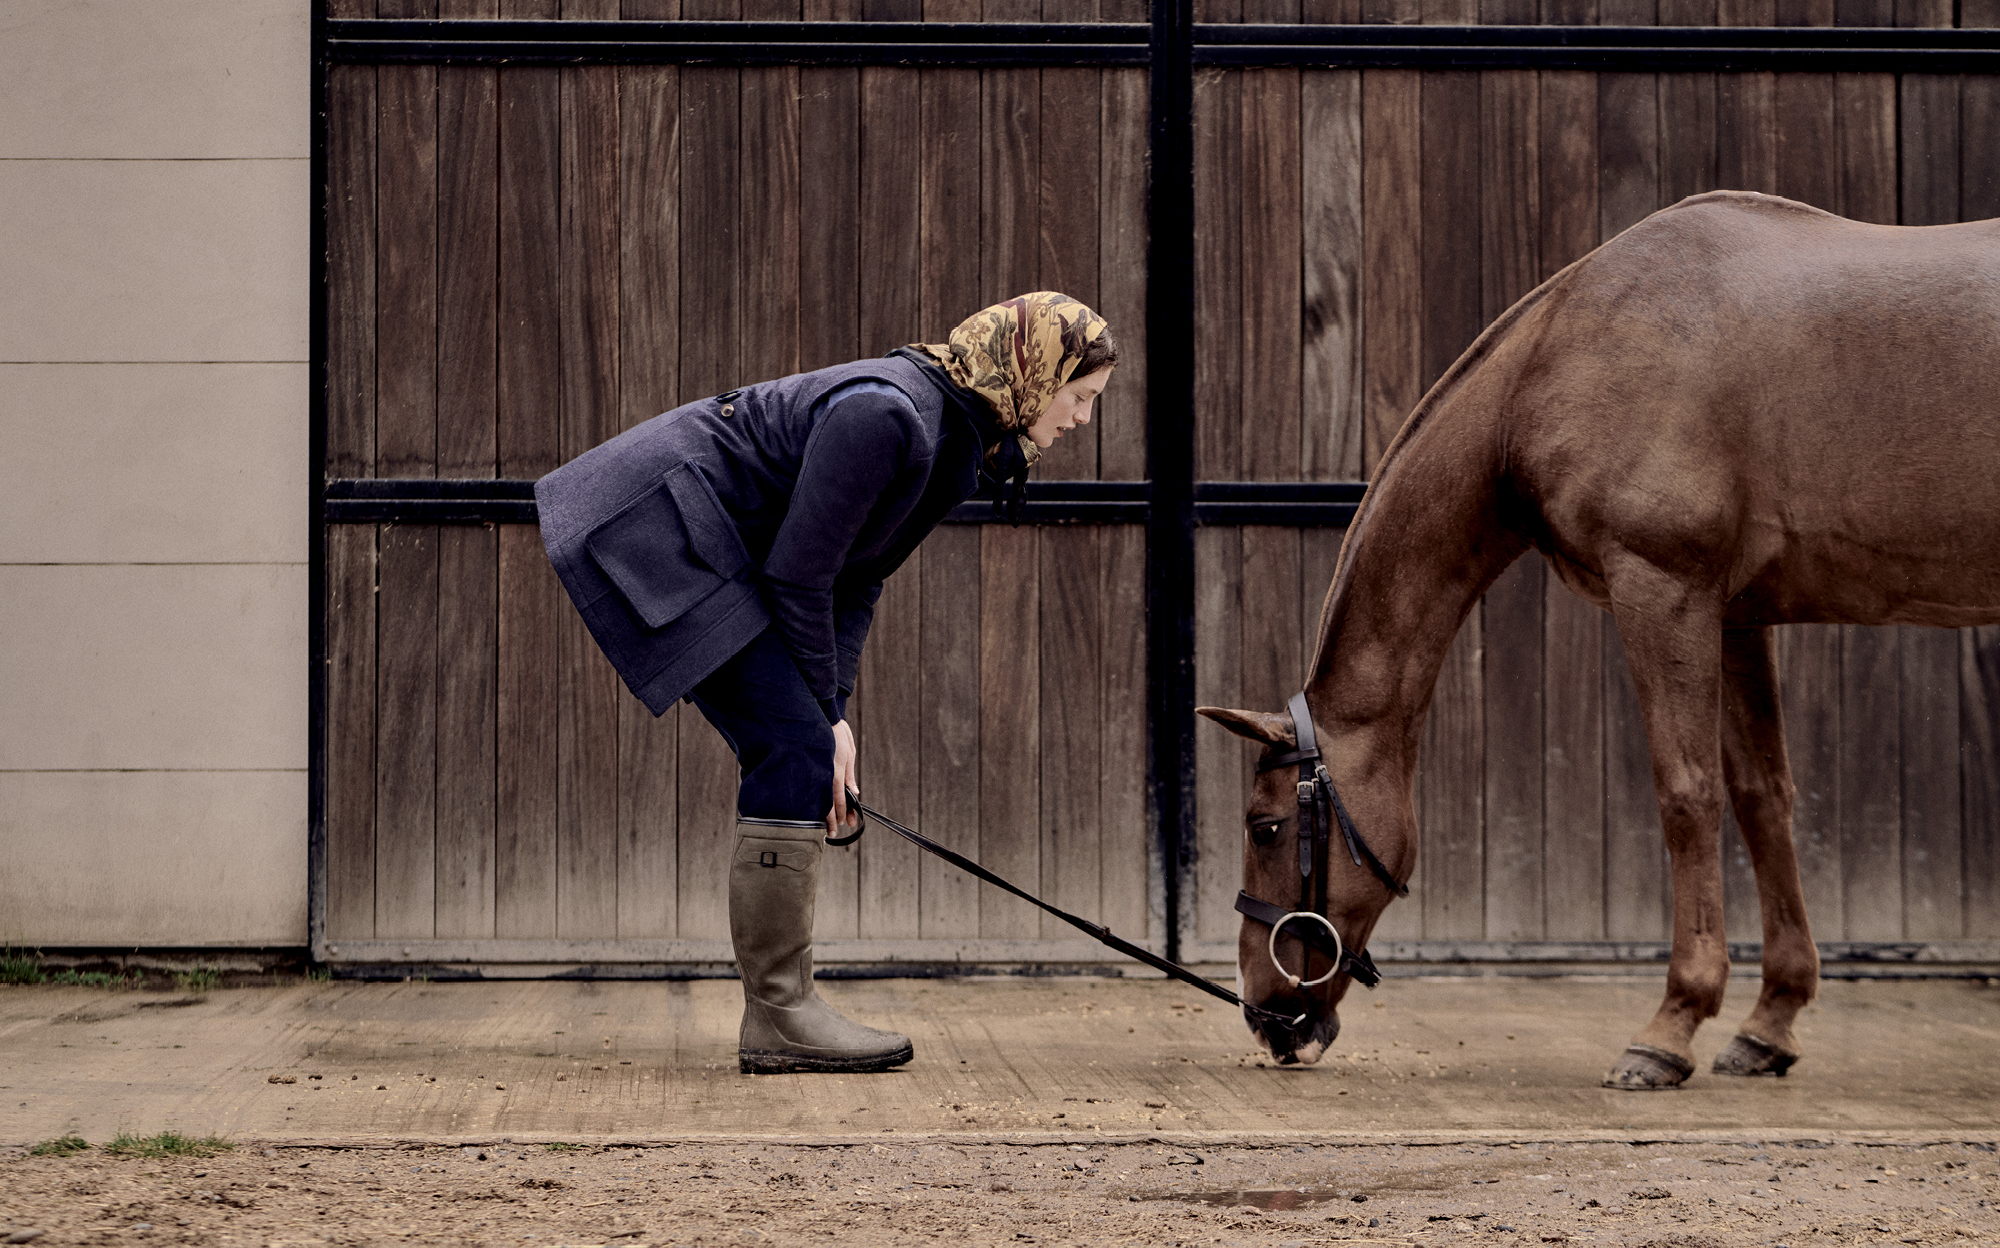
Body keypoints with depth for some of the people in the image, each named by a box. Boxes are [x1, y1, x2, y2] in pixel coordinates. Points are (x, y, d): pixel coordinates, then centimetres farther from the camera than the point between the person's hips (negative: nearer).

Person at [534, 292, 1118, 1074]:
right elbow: (801, 573, -22)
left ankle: (777, 1014, 11)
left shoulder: (961, 443, 7)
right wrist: (824, 715, -14)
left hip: (717, 552, 10)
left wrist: (831, 712, 1)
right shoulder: (888, 415, -24)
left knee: (799, 758, 7)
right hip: (663, 522, -10)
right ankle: (779, 1017, -12)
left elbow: (857, 578, 10)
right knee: (795, 749, -15)